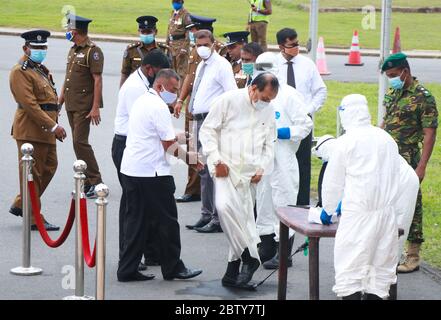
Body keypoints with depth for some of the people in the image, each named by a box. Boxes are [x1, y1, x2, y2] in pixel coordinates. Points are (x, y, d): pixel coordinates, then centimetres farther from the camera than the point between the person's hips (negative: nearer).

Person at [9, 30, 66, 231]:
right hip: (31, 130, -10)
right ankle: (34, 218, 5)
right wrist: (53, 126, -24)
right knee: (33, 174, -2)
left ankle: (21, 205, 27)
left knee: (49, 167, 17)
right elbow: (29, 104, -22)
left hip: (45, 131, 10)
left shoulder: (41, 69, 16)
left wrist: (54, 126, 13)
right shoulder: (20, 72, -14)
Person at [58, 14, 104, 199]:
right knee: (78, 142, 10)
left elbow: (98, 80, -16)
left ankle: (95, 181, -7)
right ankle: (87, 183, 16)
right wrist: (60, 100, 20)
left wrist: (95, 107, -20)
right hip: (71, 105, 9)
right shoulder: (73, 50, 15)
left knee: (80, 141, -14)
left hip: (85, 106, -9)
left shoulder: (93, 51, -12)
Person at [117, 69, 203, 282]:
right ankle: (172, 268, 12)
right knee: (167, 220, 3)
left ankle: (127, 270, 10)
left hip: (130, 169, 9)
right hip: (152, 172, -9)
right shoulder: (159, 107, -13)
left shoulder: (141, 102, 16)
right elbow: (169, 145, -13)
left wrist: (175, 136, 15)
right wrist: (190, 158, -2)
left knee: (135, 220, 11)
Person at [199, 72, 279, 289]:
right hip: (226, 168, -4)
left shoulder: (268, 111, 10)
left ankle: (233, 272, 13)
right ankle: (249, 256, -15)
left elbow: (269, 145, 19)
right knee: (225, 206, -27)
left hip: (249, 172, 4)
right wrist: (217, 160, -11)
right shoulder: (229, 100, -5)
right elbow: (208, 130, -3)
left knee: (244, 217, 4)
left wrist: (262, 169, 3)